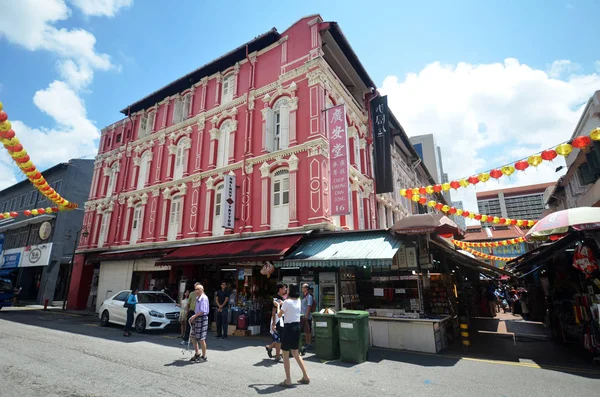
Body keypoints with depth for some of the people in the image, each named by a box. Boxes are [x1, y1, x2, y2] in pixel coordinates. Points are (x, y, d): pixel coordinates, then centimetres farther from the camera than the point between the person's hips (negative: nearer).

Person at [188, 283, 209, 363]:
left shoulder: (204, 298, -16)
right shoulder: (197, 298, 10)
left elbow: (202, 311, -20)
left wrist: (194, 316, -16)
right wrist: (193, 317, 9)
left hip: (202, 318, -9)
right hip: (196, 318, 9)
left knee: (201, 338, -1)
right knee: (193, 337, 16)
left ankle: (204, 357, 14)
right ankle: (197, 354, 33)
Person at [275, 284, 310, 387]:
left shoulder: (287, 302, -16)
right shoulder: (299, 301, 5)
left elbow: (279, 315, -7)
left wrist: (278, 306, 8)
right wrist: (282, 304, 25)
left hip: (289, 327, -7)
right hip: (297, 326, 7)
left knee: (285, 354, 6)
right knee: (295, 353, 19)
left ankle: (288, 381, 10)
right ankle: (305, 377, 22)